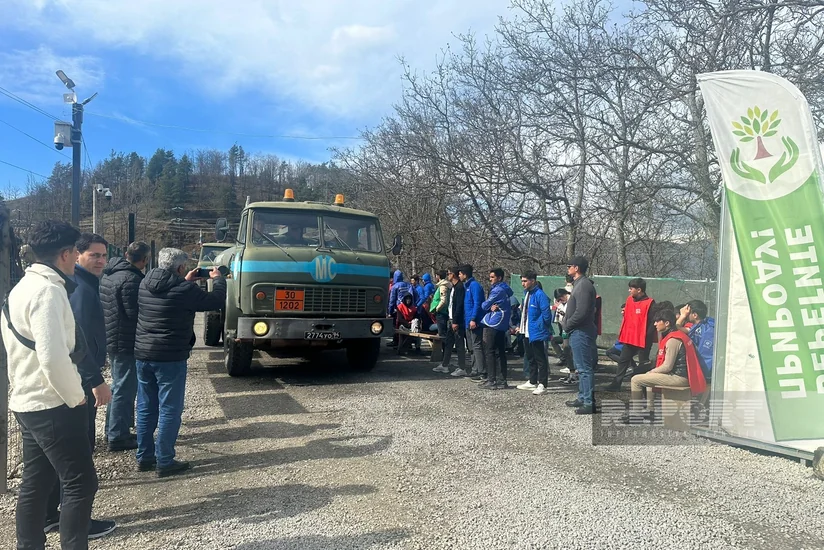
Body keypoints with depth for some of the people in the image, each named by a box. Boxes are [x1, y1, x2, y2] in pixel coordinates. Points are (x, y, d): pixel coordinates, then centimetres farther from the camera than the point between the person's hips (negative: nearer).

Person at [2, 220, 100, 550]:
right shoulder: (48, 290, -19)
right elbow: (53, 357, -26)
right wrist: (75, 396, -14)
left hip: (28, 402, 10)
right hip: (52, 405, -10)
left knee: (35, 483, 17)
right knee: (81, 483, -4)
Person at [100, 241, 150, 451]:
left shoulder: (109, 275, 9)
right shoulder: (131, 279, -22)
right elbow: (135, 314, -23)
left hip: (112, 339, 10)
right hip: (126, 343, -10)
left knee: (120, 387, 22)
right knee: (125, 389, 0)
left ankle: (113, 428, 34)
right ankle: (118, 436, 8)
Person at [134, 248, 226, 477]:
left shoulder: (145, 284, 7)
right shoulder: (184, 290, -15)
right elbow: (216, 301, -5)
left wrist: (186, 281, 26)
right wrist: (218, 279, 11)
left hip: (142, 355, 7)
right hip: (170, 357, -7)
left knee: (145, 408, 15)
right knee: (169, 410, 2)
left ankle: (144, 457, 24)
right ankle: (164, 462, 7)